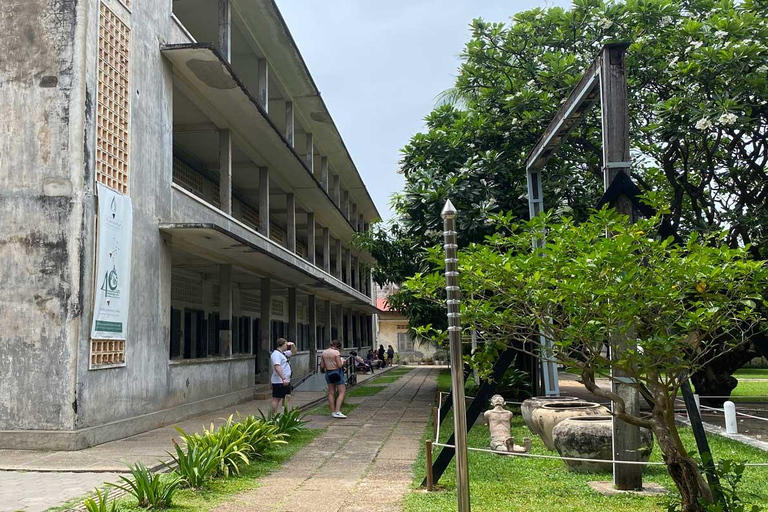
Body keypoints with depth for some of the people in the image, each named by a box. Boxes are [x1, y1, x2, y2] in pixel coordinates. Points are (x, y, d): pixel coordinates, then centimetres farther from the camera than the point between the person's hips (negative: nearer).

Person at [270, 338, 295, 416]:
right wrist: (283, 378, -33)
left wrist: (293, 345, 14)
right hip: (279, 382, -10)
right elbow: (277, 367, -27)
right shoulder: (276, 354, -16)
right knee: (276, 399, -5)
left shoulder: (284, 353, 16)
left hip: (286, 381, 10)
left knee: (288, 397, 12)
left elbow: (293, 352, 35)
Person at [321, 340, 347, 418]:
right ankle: (337, 411, -14)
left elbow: (322, 366, 10)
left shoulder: (324, 352, 7)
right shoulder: (336, 352, -13)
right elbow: (340, 365, -16)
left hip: (328, 373, 7)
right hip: (337, 373, -7)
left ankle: (333, 412, 14)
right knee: (342, 392, -4)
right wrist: (342, 361, 3)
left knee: (331, 393, 12)